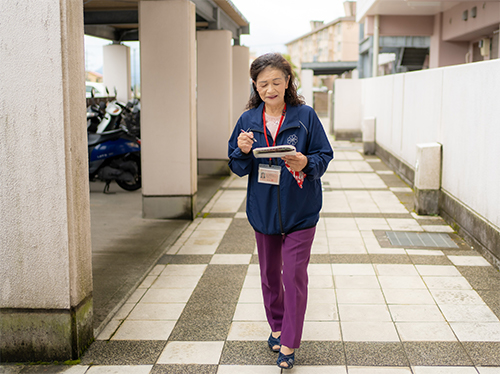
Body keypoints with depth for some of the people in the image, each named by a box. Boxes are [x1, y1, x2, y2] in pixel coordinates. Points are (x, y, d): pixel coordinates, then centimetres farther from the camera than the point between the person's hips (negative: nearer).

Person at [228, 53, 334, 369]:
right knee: (269, 275, 17)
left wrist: (305, 163, -27)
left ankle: (289, 343, 10)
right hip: (263, 210, 4)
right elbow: (238, 168, 3)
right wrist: (243, 151, -19)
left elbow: (324, 156, -6)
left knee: (294, 276, -2)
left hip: (300, 212, -3)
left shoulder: (305, 116, -8)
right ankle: (277, 326, 38)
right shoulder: (248, 120, 0)